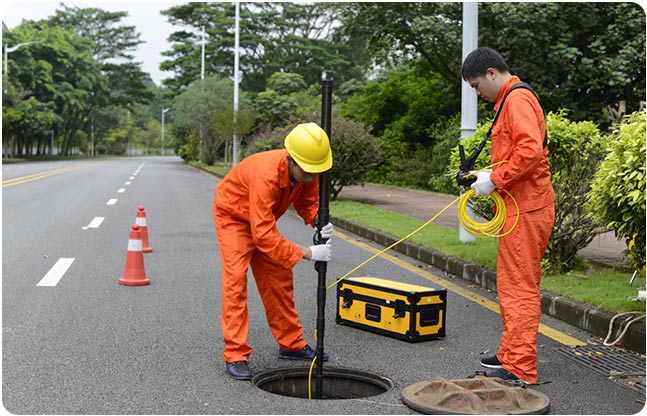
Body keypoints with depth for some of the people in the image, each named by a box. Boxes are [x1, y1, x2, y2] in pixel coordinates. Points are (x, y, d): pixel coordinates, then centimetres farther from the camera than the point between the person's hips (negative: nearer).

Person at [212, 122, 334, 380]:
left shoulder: (307, 171, -21)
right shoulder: (265, 175, -42)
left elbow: (307, 202, -4)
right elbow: (263, 234, -44)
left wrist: (319, 221, -27)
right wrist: (305, 253, -47)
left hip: (262, 219, 7)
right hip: (233, 216, -7)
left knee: (279, 279, 9)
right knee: (235, 279, -17)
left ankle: (291, 344, 21)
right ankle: (235, 355, -12)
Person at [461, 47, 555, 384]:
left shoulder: (518, 98, -12)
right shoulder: (511, 100, 21)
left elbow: (531, 149, -24)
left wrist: (495, 179, -18)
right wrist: (492, 176, 12)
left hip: (526, 208, -11)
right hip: (521, 205, 11)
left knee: (519, 287, -8)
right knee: (512, 285, 16)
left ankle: (520, 368, -4)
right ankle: (511, 354, 26)